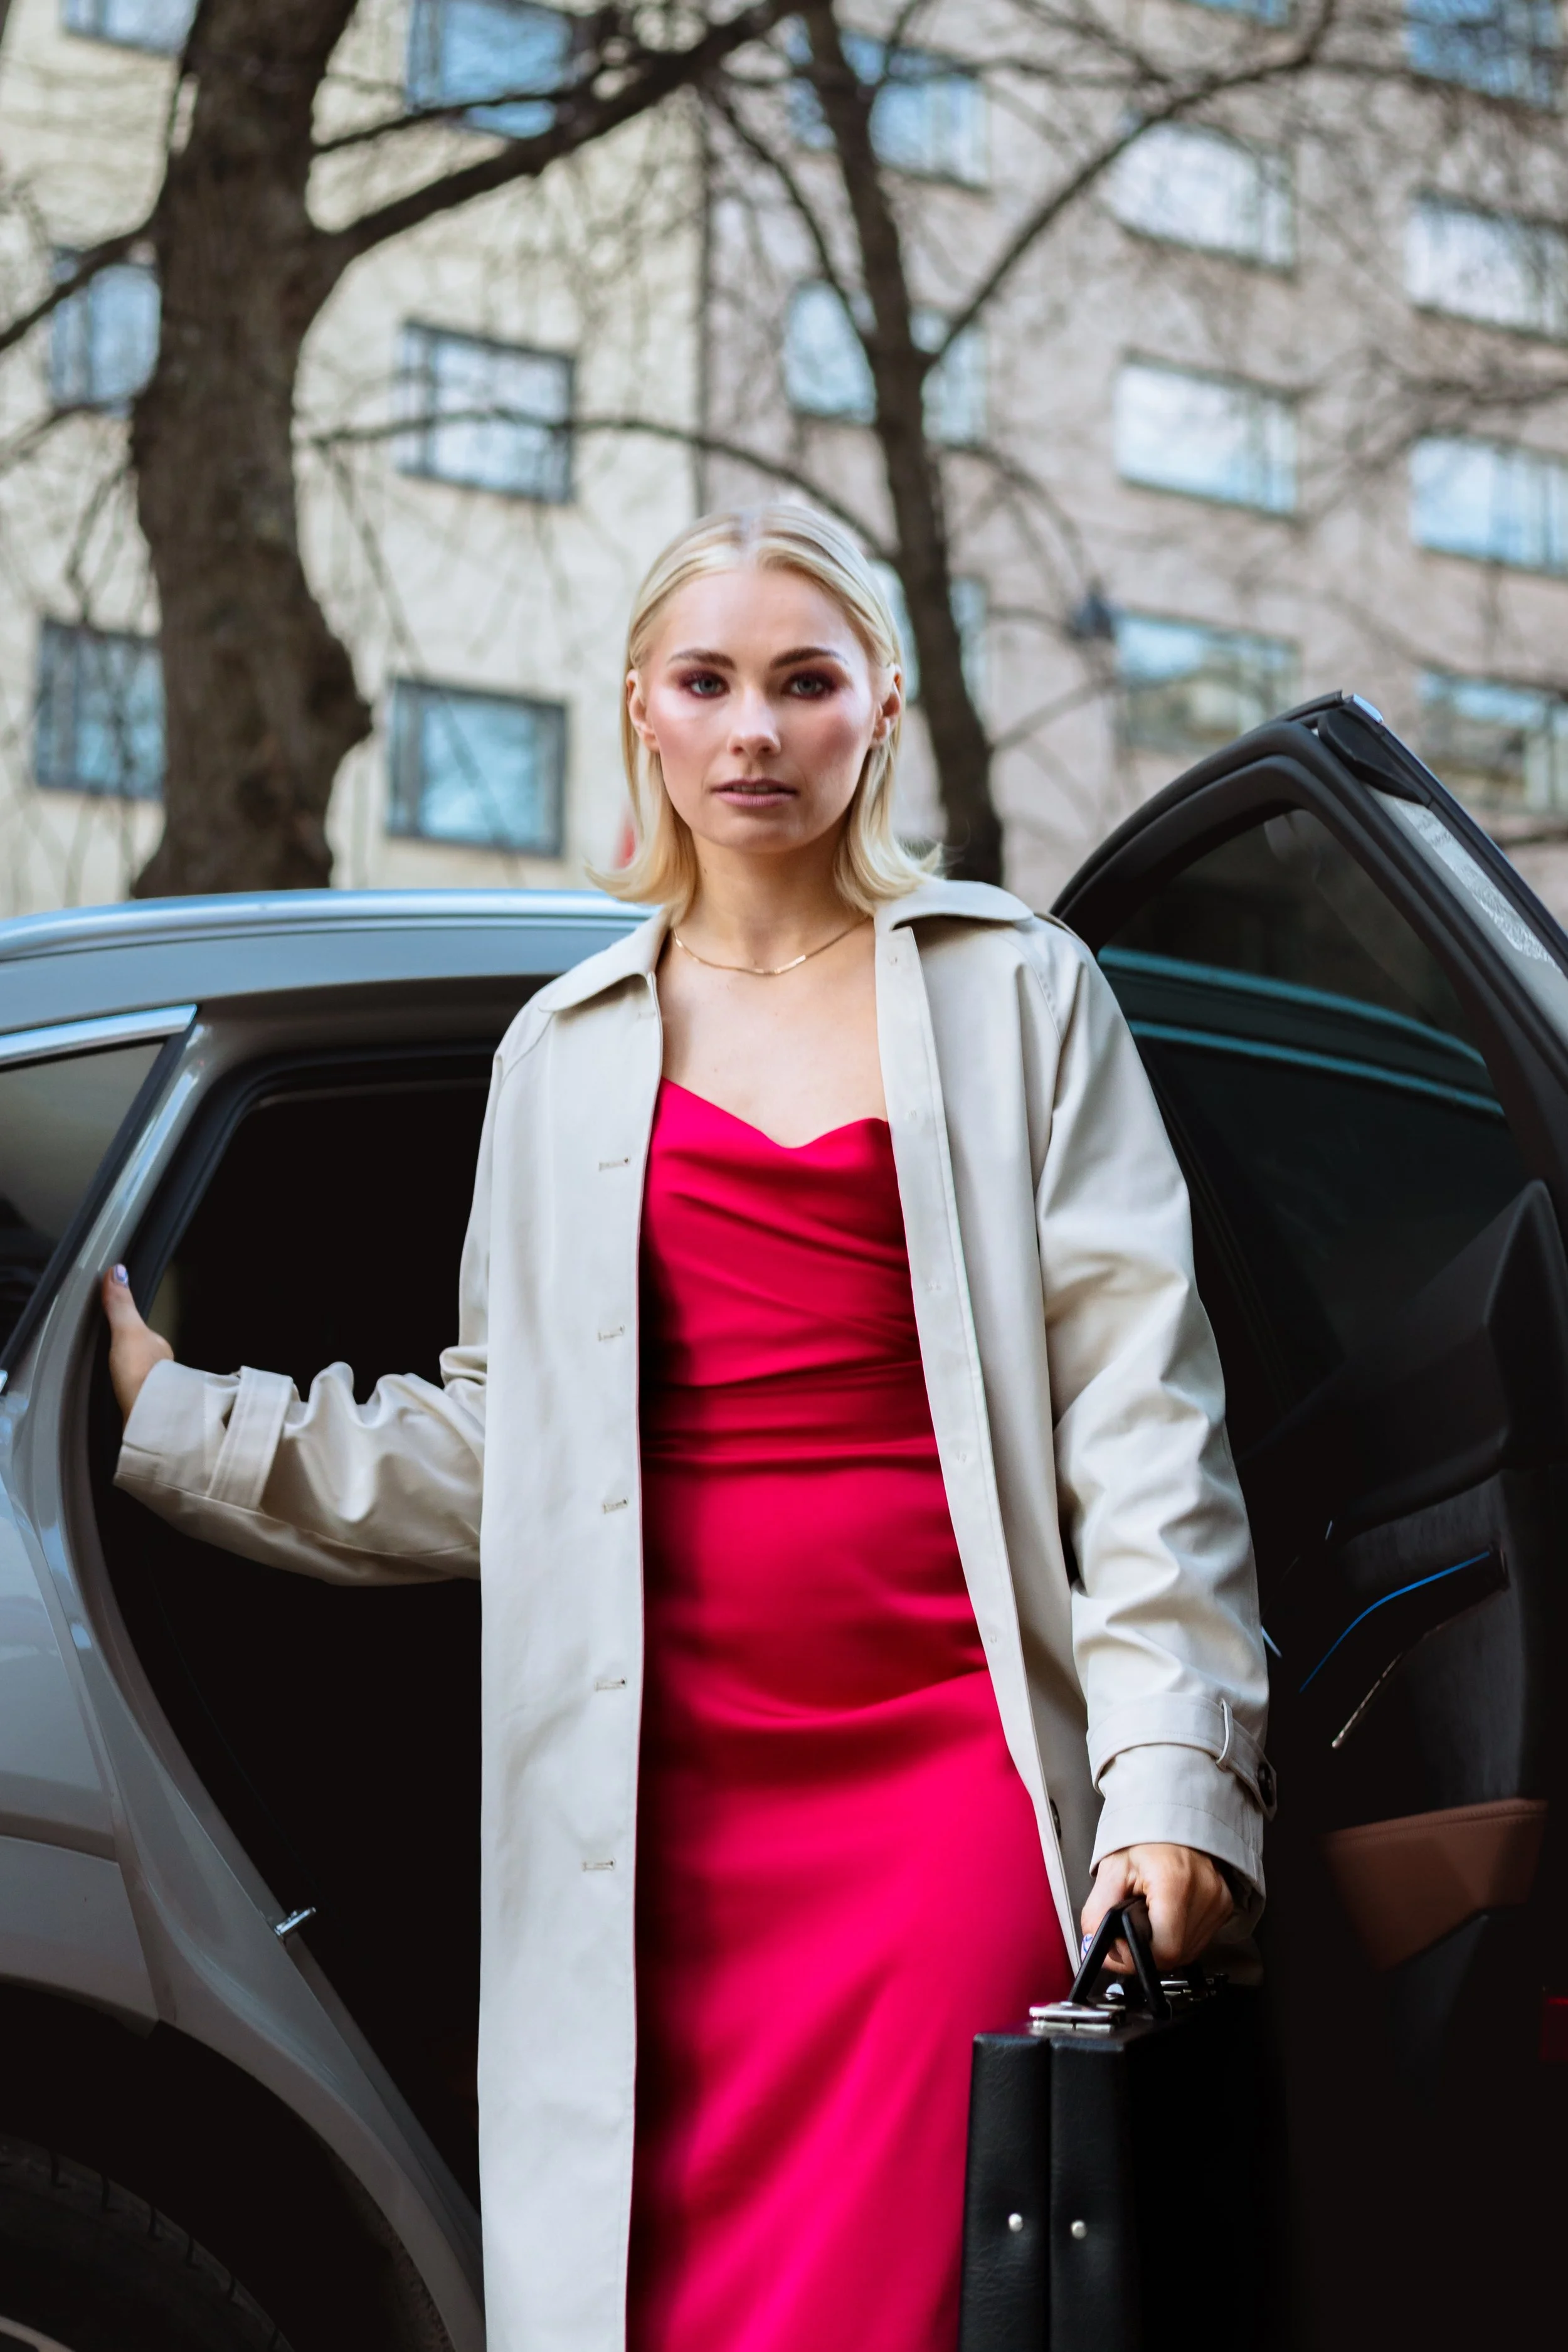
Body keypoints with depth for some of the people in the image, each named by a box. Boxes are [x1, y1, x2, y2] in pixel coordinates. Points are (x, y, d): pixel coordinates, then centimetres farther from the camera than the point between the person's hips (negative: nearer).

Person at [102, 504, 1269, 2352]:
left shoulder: (1013, 989, 11)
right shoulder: (562, 1051, 18)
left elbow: (1137, 1405, 4)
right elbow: (498, 1448, 20)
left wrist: (1174, 1774, -6)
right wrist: (174, 1420, 15)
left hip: (956, 1761, -2)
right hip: (672, 1782, 2)